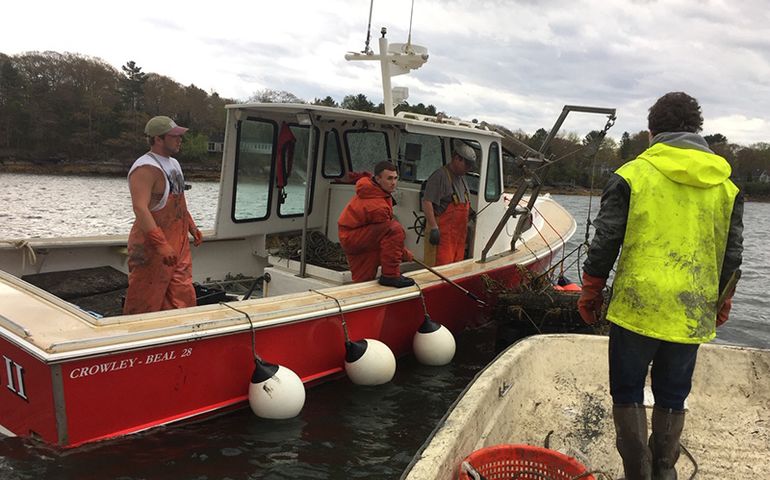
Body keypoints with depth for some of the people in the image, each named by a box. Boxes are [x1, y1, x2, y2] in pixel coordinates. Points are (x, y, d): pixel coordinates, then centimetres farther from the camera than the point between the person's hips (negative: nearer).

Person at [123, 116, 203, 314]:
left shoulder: (174, 163, 15)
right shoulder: (145, 168, -17)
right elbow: (140, 208, -27)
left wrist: (192, 227, 24)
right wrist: (162, 245, -33)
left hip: (178, 244, 9)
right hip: (151, 248, -9)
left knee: (183, 299, 10)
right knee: (145, 305, -2)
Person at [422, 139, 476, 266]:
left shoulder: (461, 177, 19)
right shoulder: (440, 176, -12)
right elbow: (427, 202, -19)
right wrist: (434, 228, -23)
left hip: (460, 234, 9)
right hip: (443, 233, -9)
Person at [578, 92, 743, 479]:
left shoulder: (632, 175, -7)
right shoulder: (726, 185, 6)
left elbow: (604, 244, -6)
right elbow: (732, 255, 10)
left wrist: (590, 293, 6)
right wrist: (720, 306, 22)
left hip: (637, 308, -3)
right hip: (692, 314, 4)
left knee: (628, 394, 10)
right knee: (672, 398, 16)